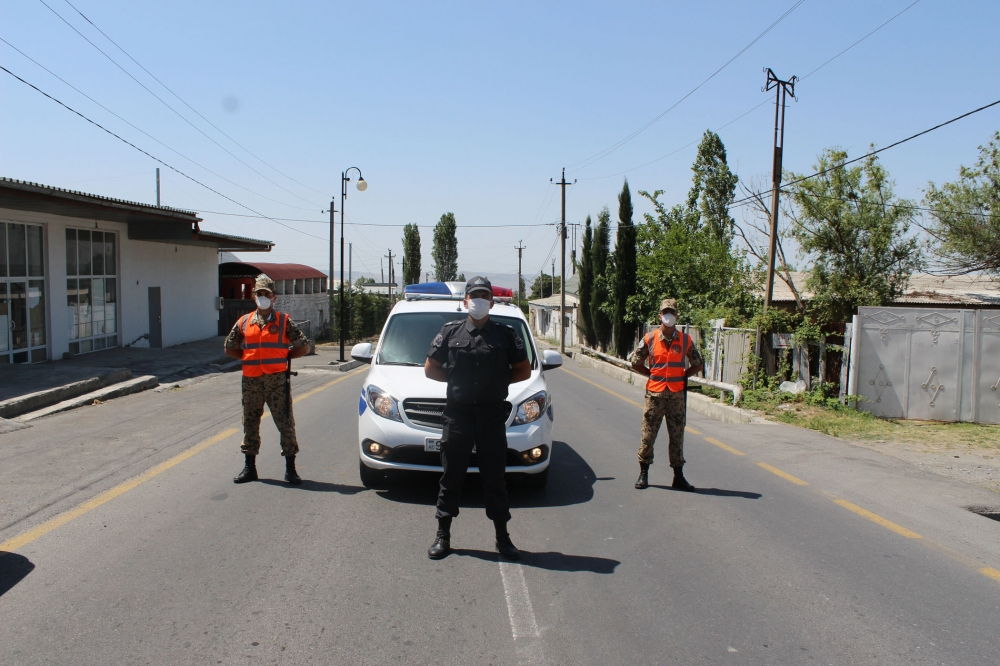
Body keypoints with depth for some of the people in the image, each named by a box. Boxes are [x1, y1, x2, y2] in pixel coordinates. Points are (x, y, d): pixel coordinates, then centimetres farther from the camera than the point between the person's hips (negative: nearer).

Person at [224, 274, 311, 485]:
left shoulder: (284, 321, 1)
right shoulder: (244, 322, 8)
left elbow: (303, 347, 3)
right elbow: (230, 349, 18)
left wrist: (283, 357, 2)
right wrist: (250, 357, 9)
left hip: (277, 379, -3)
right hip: (251, 380, 3)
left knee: (285, 422, -2)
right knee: (250, 423, 11)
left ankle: (290, 468, 7)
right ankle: (249, 467, 23)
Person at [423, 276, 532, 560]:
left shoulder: (505, 334, 5)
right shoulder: (450, 331, 5)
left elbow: (524, 371, 10)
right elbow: (430, 369, 11)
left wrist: (499, 380, 1)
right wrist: (456, 378, 2)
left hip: (492, 415, 0)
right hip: (457, 413, 0)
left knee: (495, 478, 7)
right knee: (451, 477, 7)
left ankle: (502, 537, 18)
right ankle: (443, 536, 18)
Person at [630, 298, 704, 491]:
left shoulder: (685, 339, 4)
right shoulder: (649, 338, 0)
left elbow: (698, 364, 13)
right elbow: (636, 363, 9)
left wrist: (682, 376, 5)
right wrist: (652, 374, 4)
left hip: (677, 394, 1)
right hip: (655, 393, -1)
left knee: (677, 435, 6)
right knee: (648, 434, 2)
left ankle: (678, 476, 14)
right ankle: (643, 473, 13)